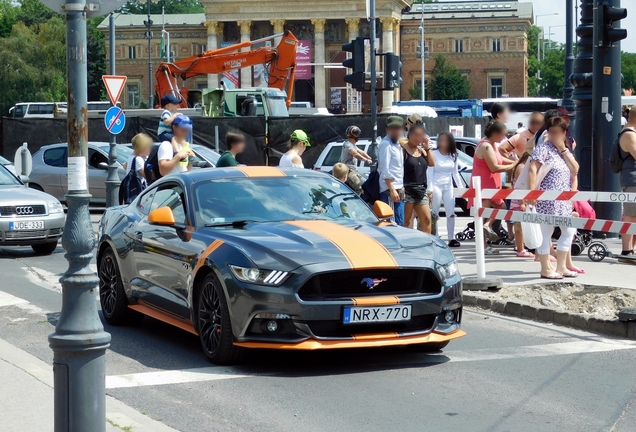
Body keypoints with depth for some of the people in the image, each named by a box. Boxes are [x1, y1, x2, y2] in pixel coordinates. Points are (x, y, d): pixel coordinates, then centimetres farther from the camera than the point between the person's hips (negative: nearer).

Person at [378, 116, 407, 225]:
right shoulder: (386, 144, -10)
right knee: (395, 223, -14)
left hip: (398, 189, 9)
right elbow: (385, 170, -16)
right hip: (390, 190, -9)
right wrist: (392, 190, -21)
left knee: (400, 222, 10)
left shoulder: (397, 144, 18)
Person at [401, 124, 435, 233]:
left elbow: (432, 163, 9)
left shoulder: (422, 150, 15)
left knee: (426, 220, 6)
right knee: (406, 221, -5)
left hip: (421, 190, 7)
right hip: (407, 190, -7)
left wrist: (427, 148, 3)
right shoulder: (403, 148, -7)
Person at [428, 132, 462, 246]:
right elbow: (430, 173, -8)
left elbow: (455, 173, 13)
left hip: (448, 187, 5)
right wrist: (430, 189, -14)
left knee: (451, 213, 1)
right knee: (435, 213, -1)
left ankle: (451, 239, 3)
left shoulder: (453, 156, 8)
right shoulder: (433, 154, -6)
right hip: (436, 186, -5)